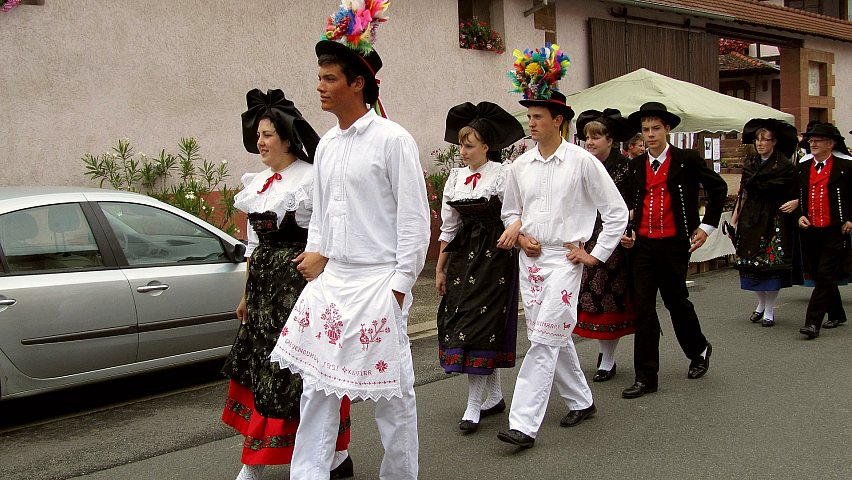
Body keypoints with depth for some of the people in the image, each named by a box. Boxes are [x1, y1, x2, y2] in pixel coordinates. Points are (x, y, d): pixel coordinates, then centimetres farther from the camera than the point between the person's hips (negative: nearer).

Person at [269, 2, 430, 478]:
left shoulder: (392, 139, -9)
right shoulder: (326, 145, 11)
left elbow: (414, 219, -10)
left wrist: (398, 287, -12)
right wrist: (316, 255, 8)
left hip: (378, 282, -7)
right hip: (329, 279, 7)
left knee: (392, 392, 3)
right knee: (317, 386, 8)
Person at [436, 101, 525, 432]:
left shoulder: (502, 173, -7)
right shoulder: (456, 177, 10)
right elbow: (449, 226, 14)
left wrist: (515, 227, -38)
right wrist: (440, 268, 14)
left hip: (494, 254, -6)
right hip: (463, 255, 6)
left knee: (481, 322, -9)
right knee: (459, 319, 8)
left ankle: (474, 405, -4)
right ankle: (495, 396, 21)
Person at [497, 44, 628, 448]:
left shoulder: (582, 162, -7)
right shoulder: (520, 166, 7)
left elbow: (616, 210, -2)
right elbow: (509, 210, 21)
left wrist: (597, 254, -5)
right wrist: (520, 236, 1)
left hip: (563, 260, -6)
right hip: (530, 259, 6)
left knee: (544, 341, -11)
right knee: (555, 338, 14)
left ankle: (524, 424, -13)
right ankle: (580, 401, 32)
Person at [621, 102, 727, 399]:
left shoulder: (687, 160, -3)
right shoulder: (636, 165, 10)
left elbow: (718, 188, 3)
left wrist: (707, 226, 0)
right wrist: (630, 231, 7)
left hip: (675, 244, -3)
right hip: (643, 244, 4)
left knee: (676, 301, 8)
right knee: (643, 307, -1)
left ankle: (699, 350, 38)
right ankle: (645, 377, 3)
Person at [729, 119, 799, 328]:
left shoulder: (785, 166, -5)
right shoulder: (749, 164, 9)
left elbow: (799, 193, -2)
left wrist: (795, 203, -22)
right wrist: (734, 218, 7)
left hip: (774, 219, -4)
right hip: (750, 219, 4)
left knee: (771, 263, -4)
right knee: (751, 262, 5)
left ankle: (769, 310, 6)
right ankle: (761, 304, 24)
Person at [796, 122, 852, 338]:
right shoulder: (802, 169, 10)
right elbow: (796, 197, 17)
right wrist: (800, 216, 1)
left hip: (835, 232, -5)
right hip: (809, 231, 5)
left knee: (825, 276, -9)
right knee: (819, 276, 13)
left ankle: (813, 322, -11)